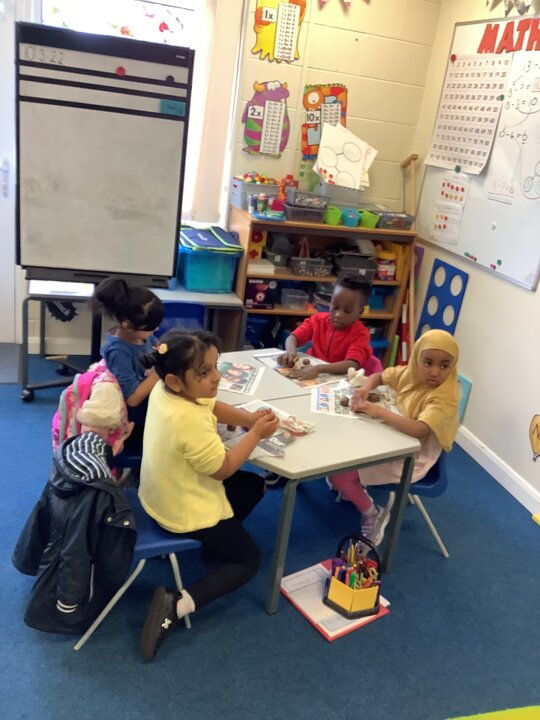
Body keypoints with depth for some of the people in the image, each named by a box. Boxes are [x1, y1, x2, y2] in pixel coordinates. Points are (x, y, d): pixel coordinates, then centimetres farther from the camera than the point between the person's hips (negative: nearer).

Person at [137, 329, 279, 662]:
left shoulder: (164, 390, -10)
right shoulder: (190, 421, -38)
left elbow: (212, 406, 5)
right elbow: (223, 469, -23)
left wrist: (251, 418, -9)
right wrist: (257, 433, -14)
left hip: (165, 495, 9)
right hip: (187, 512, -9)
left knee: (255, 485, 22)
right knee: (249, 561, 10)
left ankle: (213, 545, 26)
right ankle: (177, 605, -4)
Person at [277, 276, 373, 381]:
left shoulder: (360, 334, -11)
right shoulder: (318, 320, 1)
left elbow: (353, 365, -26)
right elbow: (292, 337, -4)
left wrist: (318, 369, -39)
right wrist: (291, 352, -27)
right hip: (310, 375, 3)